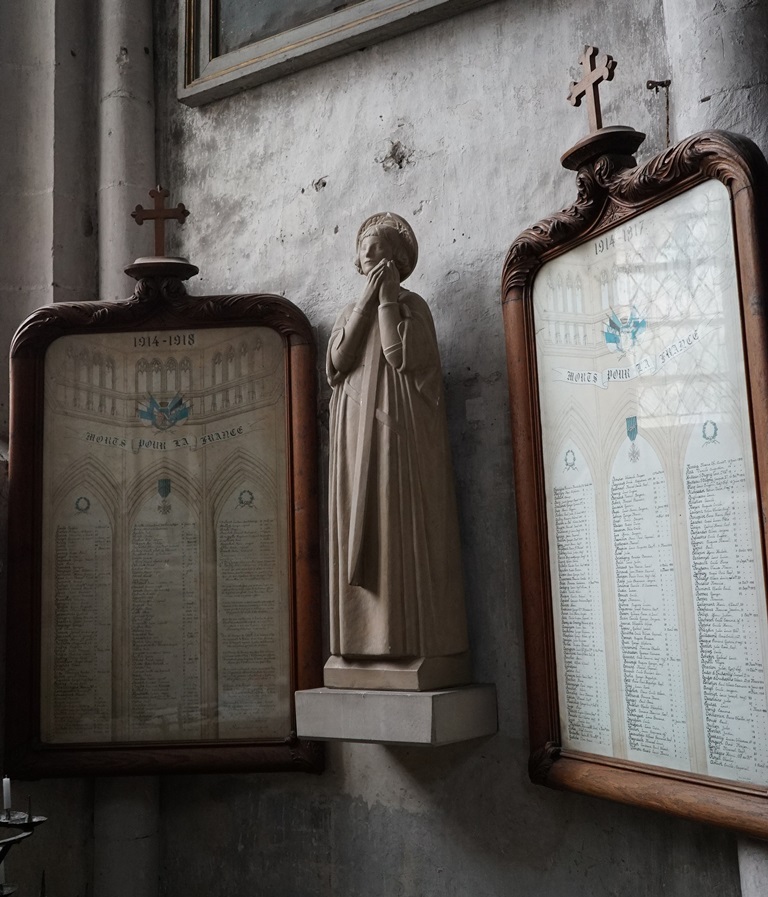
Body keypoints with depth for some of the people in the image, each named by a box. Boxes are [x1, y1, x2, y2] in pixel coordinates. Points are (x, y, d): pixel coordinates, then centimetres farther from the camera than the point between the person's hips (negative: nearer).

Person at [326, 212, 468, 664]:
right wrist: (367, 299, 0)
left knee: (404, 528, -8)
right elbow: (339, 361, 0)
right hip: (357, 434, 5)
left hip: (400, 430, -5)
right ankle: (369, 633, 4)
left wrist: (388, 297, -6)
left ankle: (410, 637, -5)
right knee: (360, 531, 1)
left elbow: (400, 356, -14)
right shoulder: (351, 311, 19)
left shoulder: (412, 305, 4)